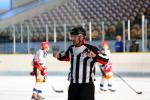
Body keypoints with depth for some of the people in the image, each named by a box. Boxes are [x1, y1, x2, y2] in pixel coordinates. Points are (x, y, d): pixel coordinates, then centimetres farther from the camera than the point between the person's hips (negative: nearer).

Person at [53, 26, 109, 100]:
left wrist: (94, 55, -37)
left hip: (87, 85, -6)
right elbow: (66, 57, 27)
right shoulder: (71, 49, 6)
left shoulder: (91, 49, -14)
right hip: (73, 85, 6)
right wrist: (59, 56, 6)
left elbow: (105, 60, -19)